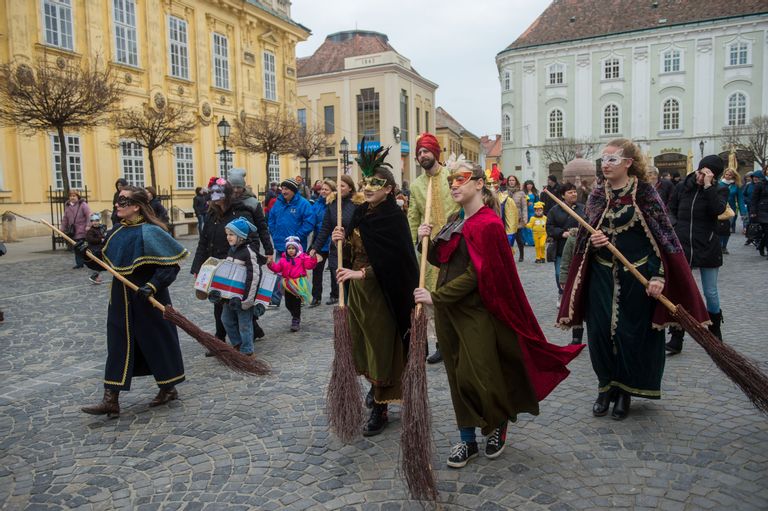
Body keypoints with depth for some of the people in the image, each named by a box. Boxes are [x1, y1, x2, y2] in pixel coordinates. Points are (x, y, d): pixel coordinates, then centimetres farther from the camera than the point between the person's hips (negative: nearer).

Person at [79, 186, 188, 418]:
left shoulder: (150, 233, -16)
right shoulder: (117, 232, 7)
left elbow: (171, 265, -19)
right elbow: (103, 261, 15)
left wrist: (153, 286, -28)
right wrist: (88, 253, -3)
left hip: (147, 300, -7)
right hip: (121, 299, 8)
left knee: (156, 341, 6)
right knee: (118, 344, 8)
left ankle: (168, 389, 26)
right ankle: (111, 399, 14)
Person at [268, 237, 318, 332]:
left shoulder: (302, 257, -2)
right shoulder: (283, 259, 7)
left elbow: (309, 265, -13)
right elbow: (277, 268, 4)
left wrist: (313, 259, -29)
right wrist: (271, 264, -12)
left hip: (298, 284, -4)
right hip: (287, 285, 4)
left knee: (296, 303, -2)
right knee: (288, 303, 10)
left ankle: (296, 321, 10)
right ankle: (295, 315, 35)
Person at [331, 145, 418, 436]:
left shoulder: (394, 217, -14)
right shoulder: (361, 213, 8)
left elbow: (393, 259, -22)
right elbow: (352, 253, 13)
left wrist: (361, 273, -29)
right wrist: (342, 240, -7)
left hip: (380, 292, -7)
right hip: (357, 289, 7)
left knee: (381, 344, 2)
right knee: (362, 342, 16)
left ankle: (380, 409, 16)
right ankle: (375, 386, 41)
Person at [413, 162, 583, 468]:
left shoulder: (488, 224, -14)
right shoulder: (455, 221, 12)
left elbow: (475, 275, -19)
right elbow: (440, 260, 16)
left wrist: (435, 297, -21)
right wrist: (428, 241, -3)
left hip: (475, 311, -7)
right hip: (447, 309, 7)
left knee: (477, 376, -1)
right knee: (458, 376, 11)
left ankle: (498, 426, 28)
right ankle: (467, 440, 24)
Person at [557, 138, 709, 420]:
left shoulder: (644, 192, -6)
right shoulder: (596, 196, 5)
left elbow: (664, 237, -8)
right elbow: (583, 240, 11)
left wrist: (659, 276, -17)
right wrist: (591, 241, -13)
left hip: (637, 276, -3)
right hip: (602, 277, 3)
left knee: (632, 334, 5)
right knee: (600, 332, 4)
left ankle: (625, 392, 25)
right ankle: (605, 388, 24)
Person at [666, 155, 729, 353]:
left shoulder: (719, 190, -1)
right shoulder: (682, 186, 3)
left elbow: (718, 209, -21)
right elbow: (671, 210, 14)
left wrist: (708, 186, -22)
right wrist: (675, 226, -1)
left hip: (707, 249, -1)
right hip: (682, 247, 1)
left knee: (711, 293, 10)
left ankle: (715, 333, 33)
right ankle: (676, 340, 7)